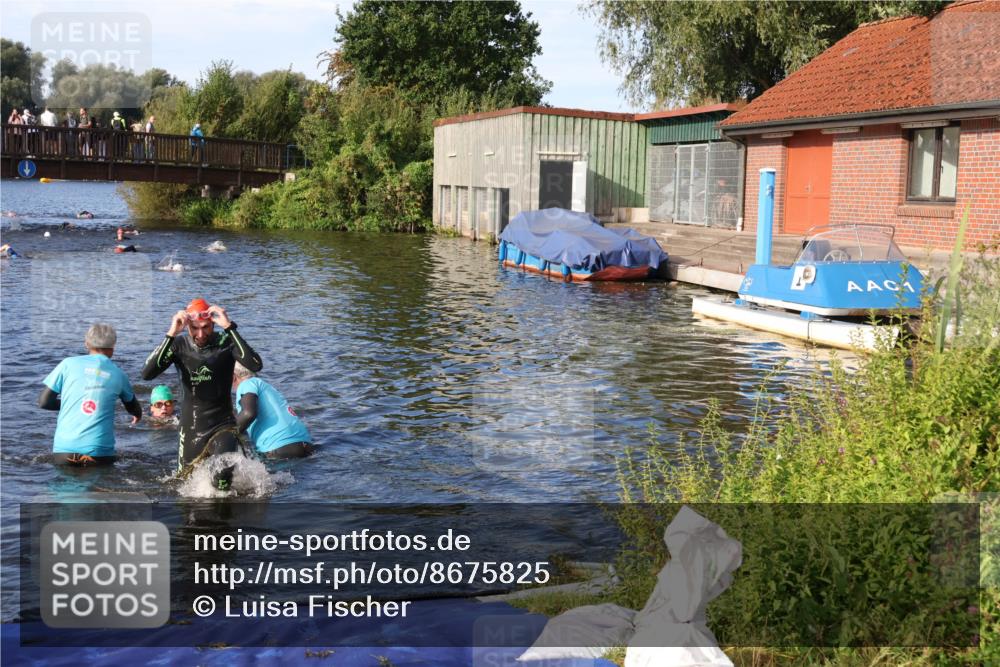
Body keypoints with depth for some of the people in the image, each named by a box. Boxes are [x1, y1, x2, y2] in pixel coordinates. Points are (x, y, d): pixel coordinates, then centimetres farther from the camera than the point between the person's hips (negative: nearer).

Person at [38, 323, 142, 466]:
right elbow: (134, 409, 28)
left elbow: (44, 402, 7)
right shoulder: (118, 374, 10)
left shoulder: (68, 364, 5)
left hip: (64, 449, 1)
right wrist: (138, 414, 53)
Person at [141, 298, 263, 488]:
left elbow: (256, 366, -31)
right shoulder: (179, 345, -5)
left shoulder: (226, 343, -12)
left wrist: (229, 327, -34)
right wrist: (171, 334, -27)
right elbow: (147, 374, -19)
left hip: (222, 426, -3)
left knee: (222, 480, -28)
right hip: (190, 430, 4)